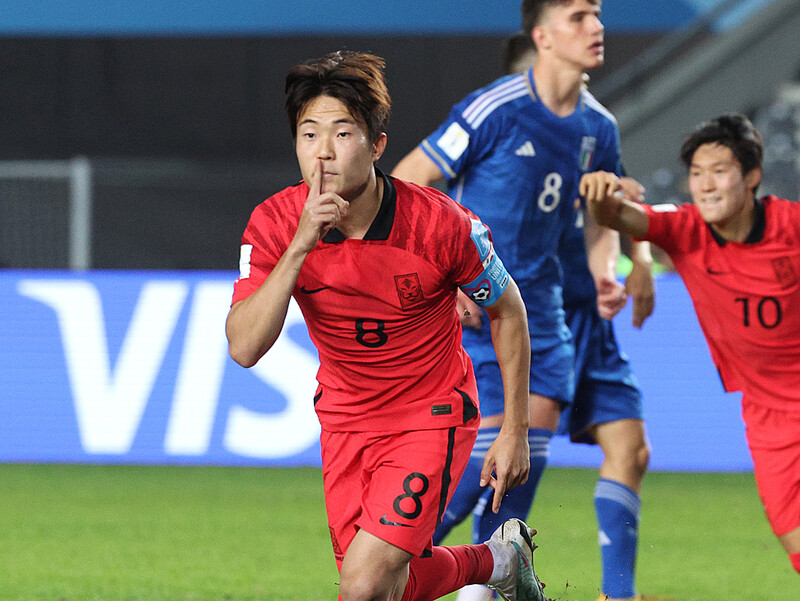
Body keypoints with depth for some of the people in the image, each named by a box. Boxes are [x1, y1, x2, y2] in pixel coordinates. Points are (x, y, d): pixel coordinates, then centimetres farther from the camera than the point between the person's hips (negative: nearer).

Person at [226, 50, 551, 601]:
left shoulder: (438, 223, -22)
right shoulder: (276, 223, -16)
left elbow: (508, 309, -4)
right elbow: (244, 347, -27)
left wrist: (515, 431, -3)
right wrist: (300, 246, -37)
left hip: (433, 412, -4)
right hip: (345, 416, 4)